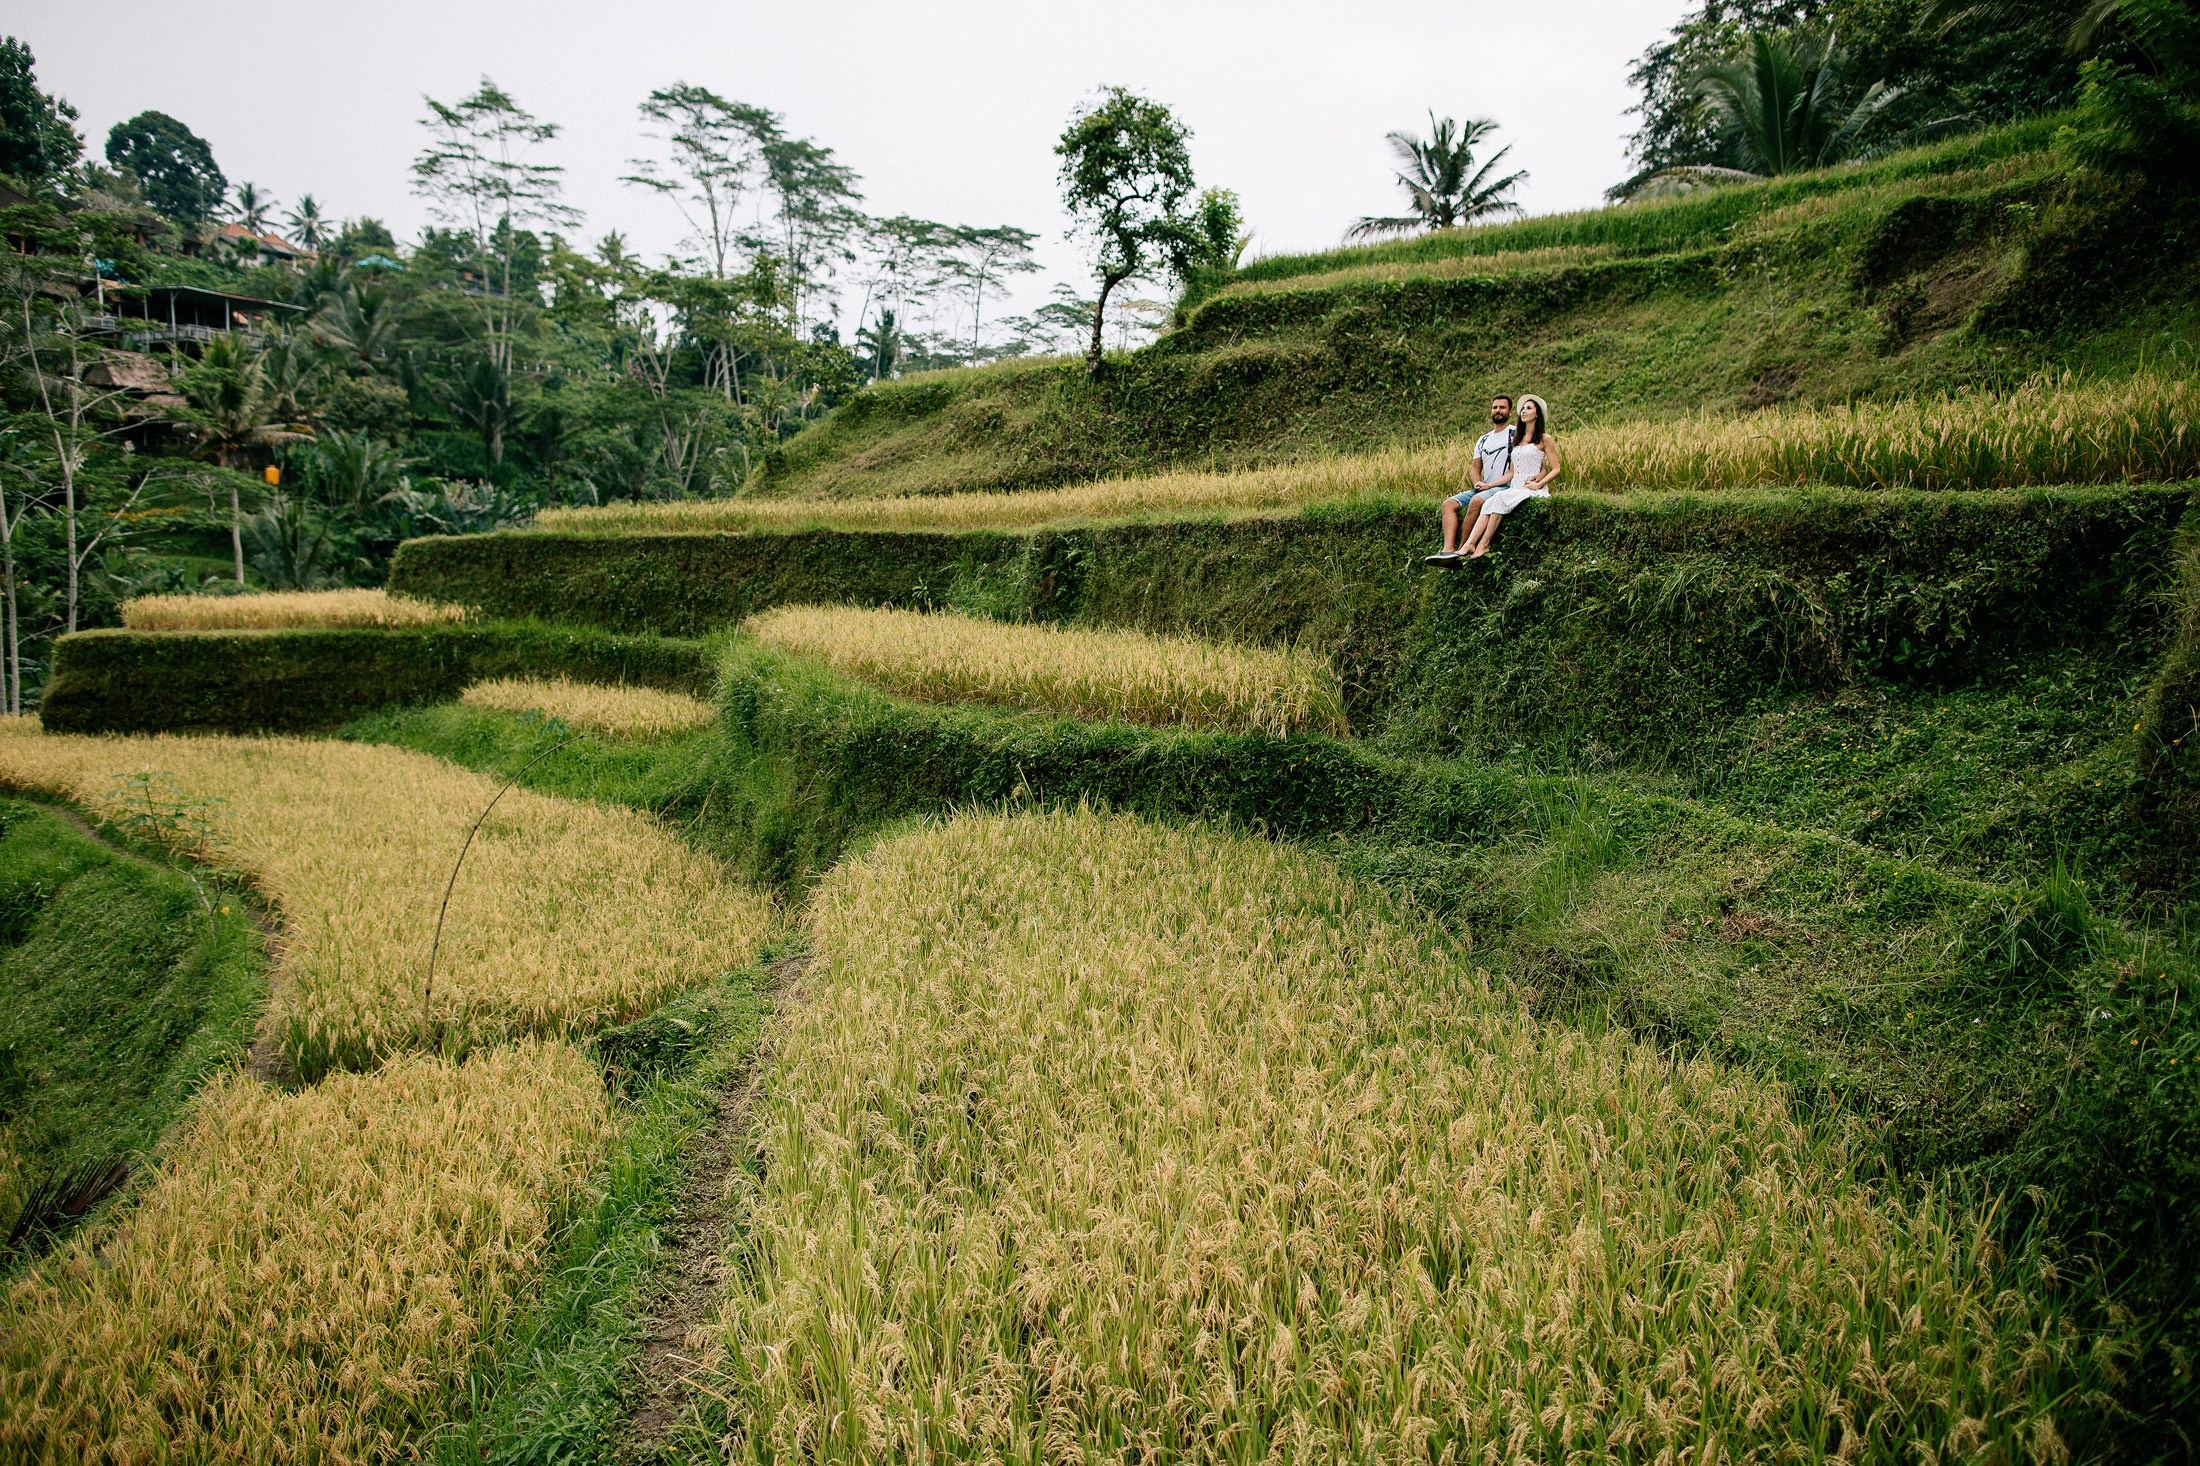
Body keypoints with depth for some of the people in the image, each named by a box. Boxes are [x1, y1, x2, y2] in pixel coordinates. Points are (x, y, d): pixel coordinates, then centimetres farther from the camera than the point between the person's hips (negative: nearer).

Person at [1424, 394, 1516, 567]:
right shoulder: (1483, 440, 24)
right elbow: (1474, 468, 19)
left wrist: (1490, 484, -16)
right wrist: (1477, 484, -5)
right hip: (1483, 488, 8)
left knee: (1476, 501, -35)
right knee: (1449, 504, -12)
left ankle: (1462, 551, -30)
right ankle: (1448, 550, -31)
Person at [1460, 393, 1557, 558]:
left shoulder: (1545, 439, 3)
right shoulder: (1517, 439, 23)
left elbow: (1556, 469, 0)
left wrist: (1538, 484, -13)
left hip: (1534, 491, -6)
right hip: (1515, 488, 6)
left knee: (1500, 498, -32)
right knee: (1488, 504, -24)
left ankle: (1483, 545, -33)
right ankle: (1469, 545, -40)